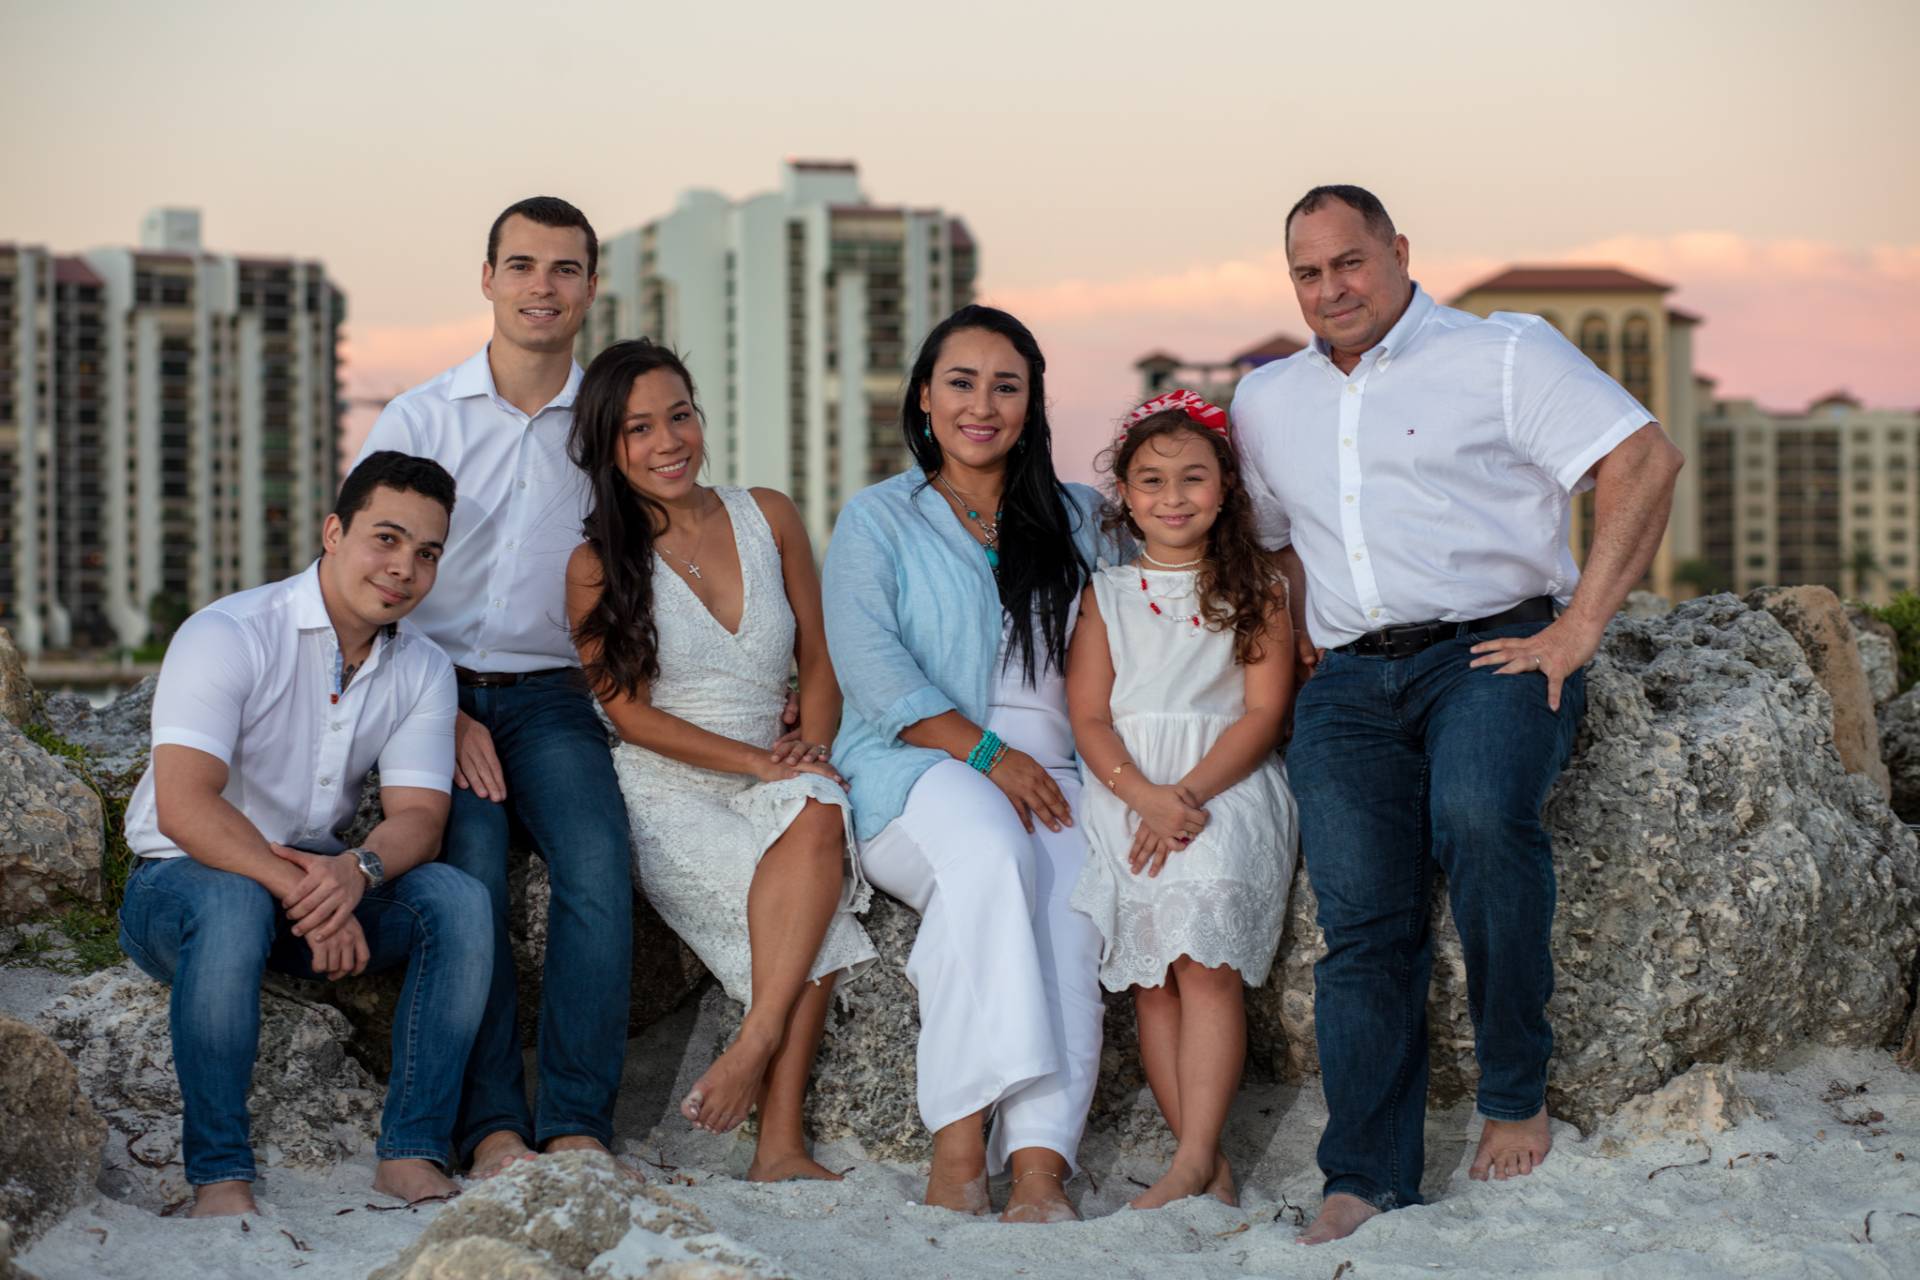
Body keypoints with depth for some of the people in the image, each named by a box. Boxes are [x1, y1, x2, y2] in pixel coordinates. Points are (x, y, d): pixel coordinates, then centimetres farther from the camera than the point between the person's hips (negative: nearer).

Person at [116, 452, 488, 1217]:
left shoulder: (422, 669, 3)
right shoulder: (228, 636, -16)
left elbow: (419, 815, -8)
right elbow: (183, 806, -27)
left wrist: (355, 870, -31)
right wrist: (302, 894, -37)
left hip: (321, 877, 5)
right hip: (179, 881, -5)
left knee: (460, 900, -21)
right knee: (235, 903, -40)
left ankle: (412, 1154, -21)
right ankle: (219, 1176, -31)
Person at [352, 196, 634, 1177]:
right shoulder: (416, 422, 6)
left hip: (554, 696, 1)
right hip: (433, 694, -1)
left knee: (597, 867, -26)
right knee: (469, 874, -26)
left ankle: (576, 1125, -24)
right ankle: (491, 1126, -24)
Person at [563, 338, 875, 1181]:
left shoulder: (768, 517, 11)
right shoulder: (597, 565, 2)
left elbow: (817, 661, 13)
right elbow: (629, 710, -4)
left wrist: (812, 748, -7)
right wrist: (757, 762, -15)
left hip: (773, 787, 3)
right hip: (664, 788, -3)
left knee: (820, 815, -35)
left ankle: (760, 1061, -35)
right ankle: (779, 1145, -35)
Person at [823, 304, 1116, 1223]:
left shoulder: (1076, 519, 22)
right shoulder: (877, 518, 12)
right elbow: (870, 668, -2)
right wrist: (984, 752, -13)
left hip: (1046, 770, 2)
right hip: (911, 772, -2)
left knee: (1069, 889, -32)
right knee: (991, 847, -37)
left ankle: (1040, 1165, -43)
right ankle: (960, 1144, -40)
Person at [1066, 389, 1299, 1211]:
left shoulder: (1256, 589, 11)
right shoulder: (1106, 595, 15)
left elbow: (1263, 711, 1)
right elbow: (1089, 719, 6)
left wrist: (1190, 794, -14)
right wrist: (1146, 797, -13)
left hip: (1227, 785, -2)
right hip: (1124, 788, 2)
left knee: (1204, 958, -23)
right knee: (1149, 973, -15)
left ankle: (1193, 1160, -27)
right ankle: (1210, 1168, -16)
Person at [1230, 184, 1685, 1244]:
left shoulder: (1502, 354, 6)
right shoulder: (1266, 402, 24)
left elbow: (1644, 460, -4)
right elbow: (1265, 533, 39)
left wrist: (1582, 622, -11)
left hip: (1492, 648, -4)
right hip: (1350, 680, 4)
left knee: (1479, 817, -34)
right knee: (1361, 915, -16)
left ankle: (1515, 1095, -17)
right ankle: (1366, 1180, -20)